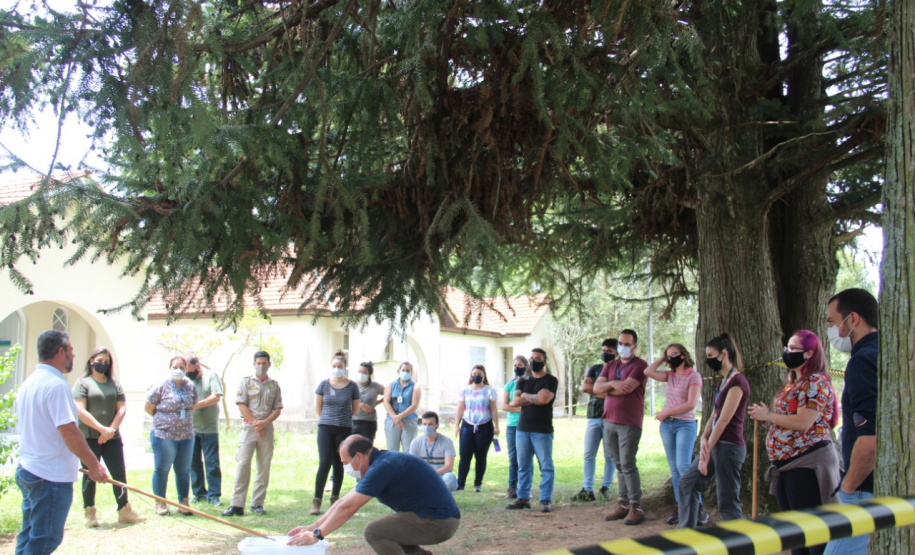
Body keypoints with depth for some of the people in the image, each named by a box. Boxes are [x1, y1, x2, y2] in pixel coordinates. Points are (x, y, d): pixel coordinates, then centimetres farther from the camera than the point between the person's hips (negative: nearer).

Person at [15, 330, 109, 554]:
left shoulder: (29, 383, 12)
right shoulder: (56, 385, -18)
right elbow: (69, 431, -23)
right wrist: (94, 465, -16)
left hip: (26, 470, 9)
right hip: (51, 476, -9)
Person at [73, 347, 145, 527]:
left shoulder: (115, 384, 12)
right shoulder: (83, 383, -1)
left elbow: (122, 408, 7)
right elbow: (80, 411, -10)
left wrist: (111, 430, -7)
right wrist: (102, 429, -15)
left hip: (112, 437, 4)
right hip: (89, 437, -4)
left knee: (119, 473, 2)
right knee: (90, 474, 1)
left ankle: (124, 511, 8)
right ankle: (89, 513, 11)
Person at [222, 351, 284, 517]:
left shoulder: (274, 385, 11)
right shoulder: (246, 382, 6)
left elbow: (277, 409, 7)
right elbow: (241, 405, -1)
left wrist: (264, 422, -9)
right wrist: (255, 422, -10)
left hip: (267, 428, 3)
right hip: (249, 427, -3)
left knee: (264, 467, 2)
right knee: (243, 464, -10)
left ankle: (258, 503, 9)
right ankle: (237, 505, -10)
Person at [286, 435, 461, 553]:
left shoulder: (382, 467, -18)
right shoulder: (380, 463, 14)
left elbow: (347, 508, -17)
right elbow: (344, 502, 18)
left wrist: (317, 535, -8)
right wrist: (311, 528, 17)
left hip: (437, 522, -10)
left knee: (373, 532, -12)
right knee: (386, 532, 21)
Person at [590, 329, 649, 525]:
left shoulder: (640, 365, -4)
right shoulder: (610, 366, 17)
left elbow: (626, 388, -16)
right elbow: (597, 387, 5)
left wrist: (604, 389, 0)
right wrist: (613, 384, -15)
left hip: (629, 423, -6)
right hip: (609, 421, 6)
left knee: (628, 464, -10)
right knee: (619, 465, 9)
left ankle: (636, 507, -6)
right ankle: (624, 504, 13)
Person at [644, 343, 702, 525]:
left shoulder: (694, 377, -6)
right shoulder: (670, 375, 12)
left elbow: (691, 404, -15)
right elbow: (648, 371, 5)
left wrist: (667, 412, -11)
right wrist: (662, 359, 9)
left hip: (685, 424, -6)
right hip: (666, 425, 6)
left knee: (683, 466, -15)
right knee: (674, 468, 7)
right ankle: (679, 508, 10)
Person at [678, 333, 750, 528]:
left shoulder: (737, 382, -15)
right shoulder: (724, 381, 15)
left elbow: (724, 420, -19)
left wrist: (707, 451, -18)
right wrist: (704, 438, -6)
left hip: (729, 446, -10)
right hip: (717, 444, 10)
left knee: (728, 503, -5)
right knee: (688, 482, 17)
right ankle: (688, 530, 24)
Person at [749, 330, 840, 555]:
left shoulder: (816, 382, -14)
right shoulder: (792, 383, 17)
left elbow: (803, 422, -23)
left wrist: (768, 415, -12)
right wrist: (764, 416, 4)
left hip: (807, 463, -10)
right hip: (786, 464, 10)